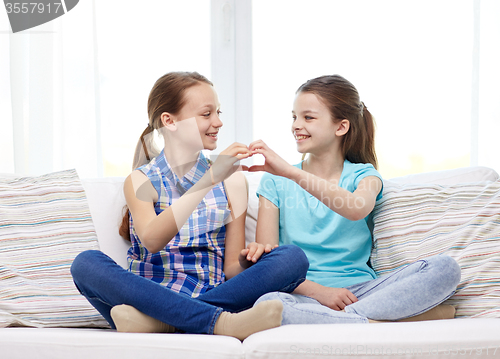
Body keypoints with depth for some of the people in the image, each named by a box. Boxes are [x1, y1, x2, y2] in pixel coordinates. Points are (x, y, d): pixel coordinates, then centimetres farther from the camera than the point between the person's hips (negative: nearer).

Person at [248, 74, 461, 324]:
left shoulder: (363, 175, 9)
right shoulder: (275, 181, 11)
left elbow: (357, 209, -18)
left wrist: (290, 172, -27)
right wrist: (318, 291, -15)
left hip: (359, 290, 1)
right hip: (304, 293, 0)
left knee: (445, 268, -21)